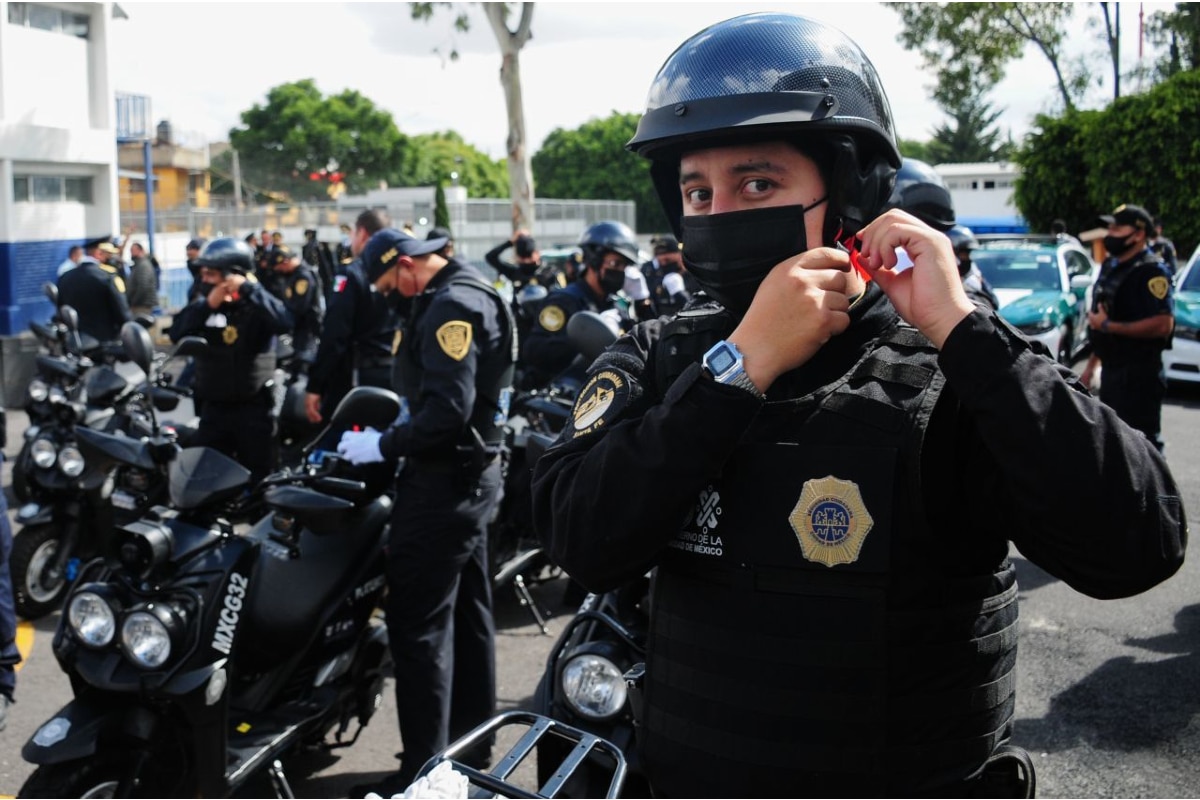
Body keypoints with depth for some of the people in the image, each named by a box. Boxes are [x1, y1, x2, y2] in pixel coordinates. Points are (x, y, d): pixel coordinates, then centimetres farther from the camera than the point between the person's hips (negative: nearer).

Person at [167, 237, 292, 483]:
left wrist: (248, 288, -25)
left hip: (253, 408, -4)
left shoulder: (257, 305, -6)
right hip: (214, 408, 4)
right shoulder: (204, 306, 6)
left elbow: (284, 323, -26)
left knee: (258, 479, 6)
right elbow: (176, 333, -8)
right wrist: (207, 305, -19)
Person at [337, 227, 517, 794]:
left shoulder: (450, 307, -17)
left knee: (418, 624, -6)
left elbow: (447, 411, -26)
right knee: (468, 615, 16)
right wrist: (399, 435, 13)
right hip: (476, 472, 11)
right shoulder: (474, 292, 15)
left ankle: (425, 768, 1)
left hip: (444, 479, -11)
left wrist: (384, 445, -17)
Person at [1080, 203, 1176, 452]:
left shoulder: (1151, 271, -14)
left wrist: (1108, 326, -22)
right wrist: (1091, 365, 20)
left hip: (1139, 375, -9)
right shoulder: (1110, 266, 13)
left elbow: (1163, 325, -26)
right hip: (1111, 371, 9)